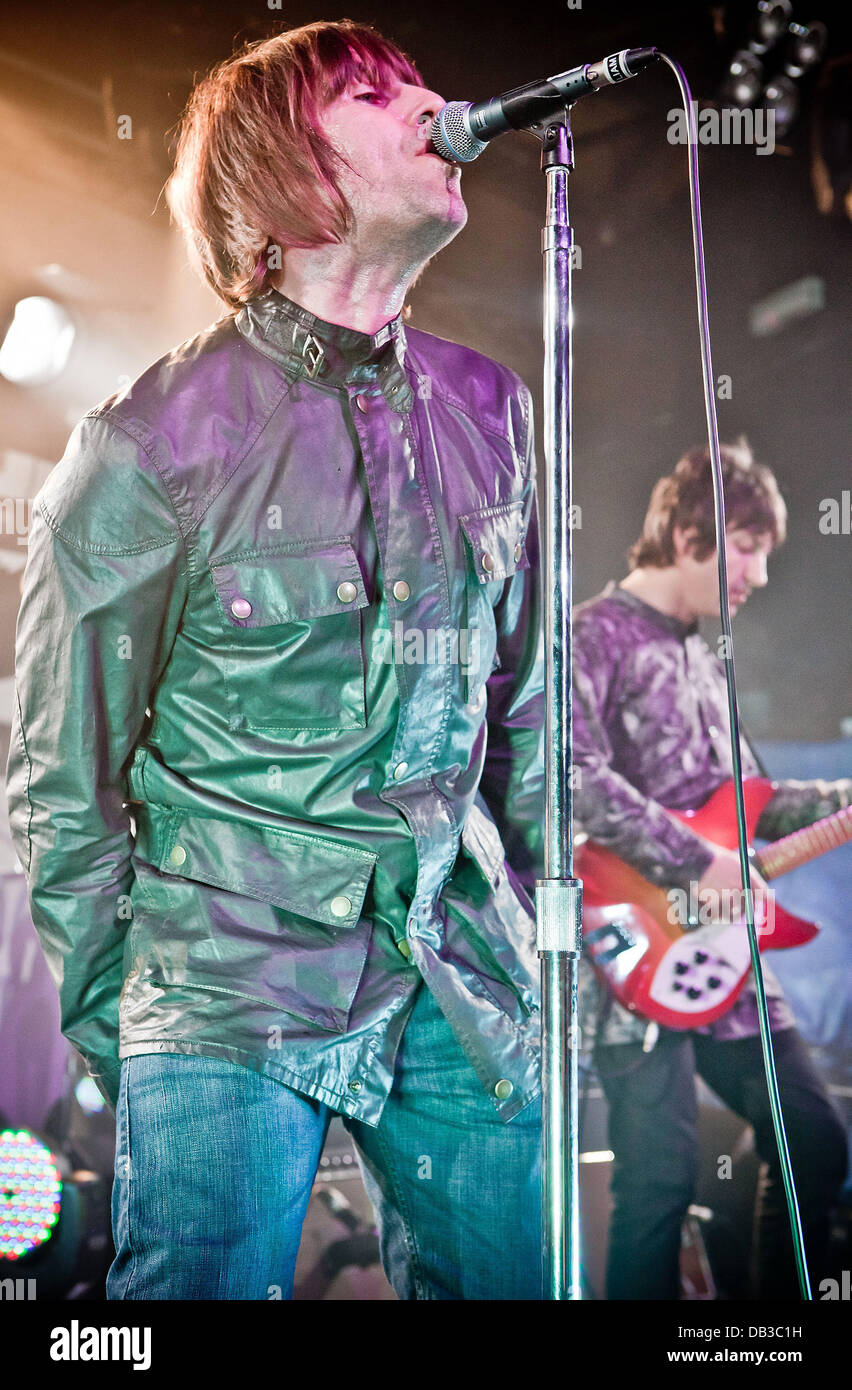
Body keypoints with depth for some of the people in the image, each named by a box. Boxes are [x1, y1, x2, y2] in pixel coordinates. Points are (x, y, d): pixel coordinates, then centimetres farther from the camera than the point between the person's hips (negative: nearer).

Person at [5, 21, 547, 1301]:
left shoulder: (489, 410, 5)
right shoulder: (151, 442, -10)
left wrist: (533, 947, 14)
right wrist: (117, 1037, 0)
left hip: (461, 996, 5)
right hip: (230, 995, -4)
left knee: (509, 1277, 10)